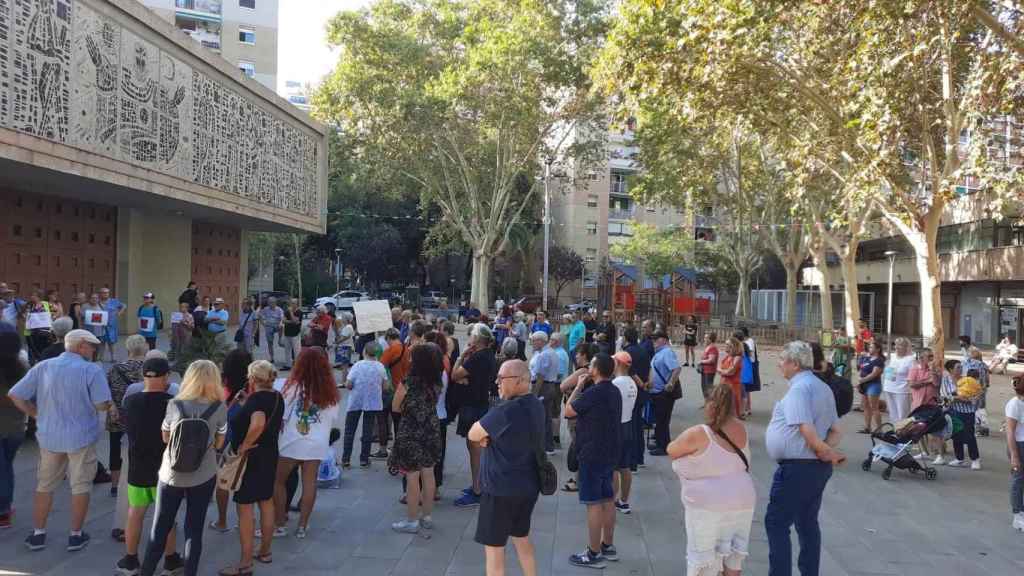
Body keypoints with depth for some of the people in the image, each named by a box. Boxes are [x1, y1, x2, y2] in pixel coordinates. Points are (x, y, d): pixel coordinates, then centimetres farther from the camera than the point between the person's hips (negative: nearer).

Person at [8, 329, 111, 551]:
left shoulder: (43, 367, 0)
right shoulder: (91, 370, -13)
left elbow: (15, 395, -1)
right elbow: (102, 405, -16)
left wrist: (36, 414, 9)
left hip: (49, 436, 4)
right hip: (81, 437, -4)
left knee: (45, 486, 19)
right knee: (80, 486, 9)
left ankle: (38, 534, 27)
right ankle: (76, 536, 17)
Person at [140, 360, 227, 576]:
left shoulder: (174, 405, -8)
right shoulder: (219, 408, -9)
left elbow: (166, 438, 6)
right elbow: (219, 444, 1)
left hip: (171, 475, 1)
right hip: (203, 478, 0)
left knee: (160, 528, 14)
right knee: (194, 530, 10)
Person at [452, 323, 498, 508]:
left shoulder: (477, 357, -20)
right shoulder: (490, 356, 10)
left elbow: (455, 376, -19)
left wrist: (462, 356, -10)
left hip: (473, 408, -10)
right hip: (483, 404, 10)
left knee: (475, 449, -4)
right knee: (477, 448, 19)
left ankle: (476, 493, 1)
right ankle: (477, 485, 30)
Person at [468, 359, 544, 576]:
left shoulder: (506, 410, -25)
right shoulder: (537, 405, 3)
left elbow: (472, 434, -14)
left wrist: (482, 433, 5)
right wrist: (488, 435, -5)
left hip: (501, 488, -8)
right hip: (528, 485, 9)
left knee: (494, 546, 4)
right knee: (521, 537, 23)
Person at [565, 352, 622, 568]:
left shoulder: (593, 393, -21)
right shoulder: (614, 391, 8)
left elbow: (568, 411, -10)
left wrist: (578, 386, -2)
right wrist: (582, 389, 10)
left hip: (593, 455, -9)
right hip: (610, 453, 9)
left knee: (594, 503, -3)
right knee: (608, 499, 16)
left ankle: (594, 554, 3)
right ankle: (608, 546, 26)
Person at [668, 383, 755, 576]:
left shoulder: (698, 434, -16)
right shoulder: (740, 429, 1)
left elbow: (671, 450, 0)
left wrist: (690, 449, 17)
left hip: (709, 508, -6)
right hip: (742, 503, 6)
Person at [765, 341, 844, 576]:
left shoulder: (799, 388, -17)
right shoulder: (823, 388, 13)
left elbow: (806, 429, -26)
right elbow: (835, 431, 15)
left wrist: (826, 451, -12)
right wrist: (826, 451, -1)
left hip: (797, 467, -10)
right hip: (819, 467, 10)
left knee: (776, 523, -1)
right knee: (808, 523, 17)